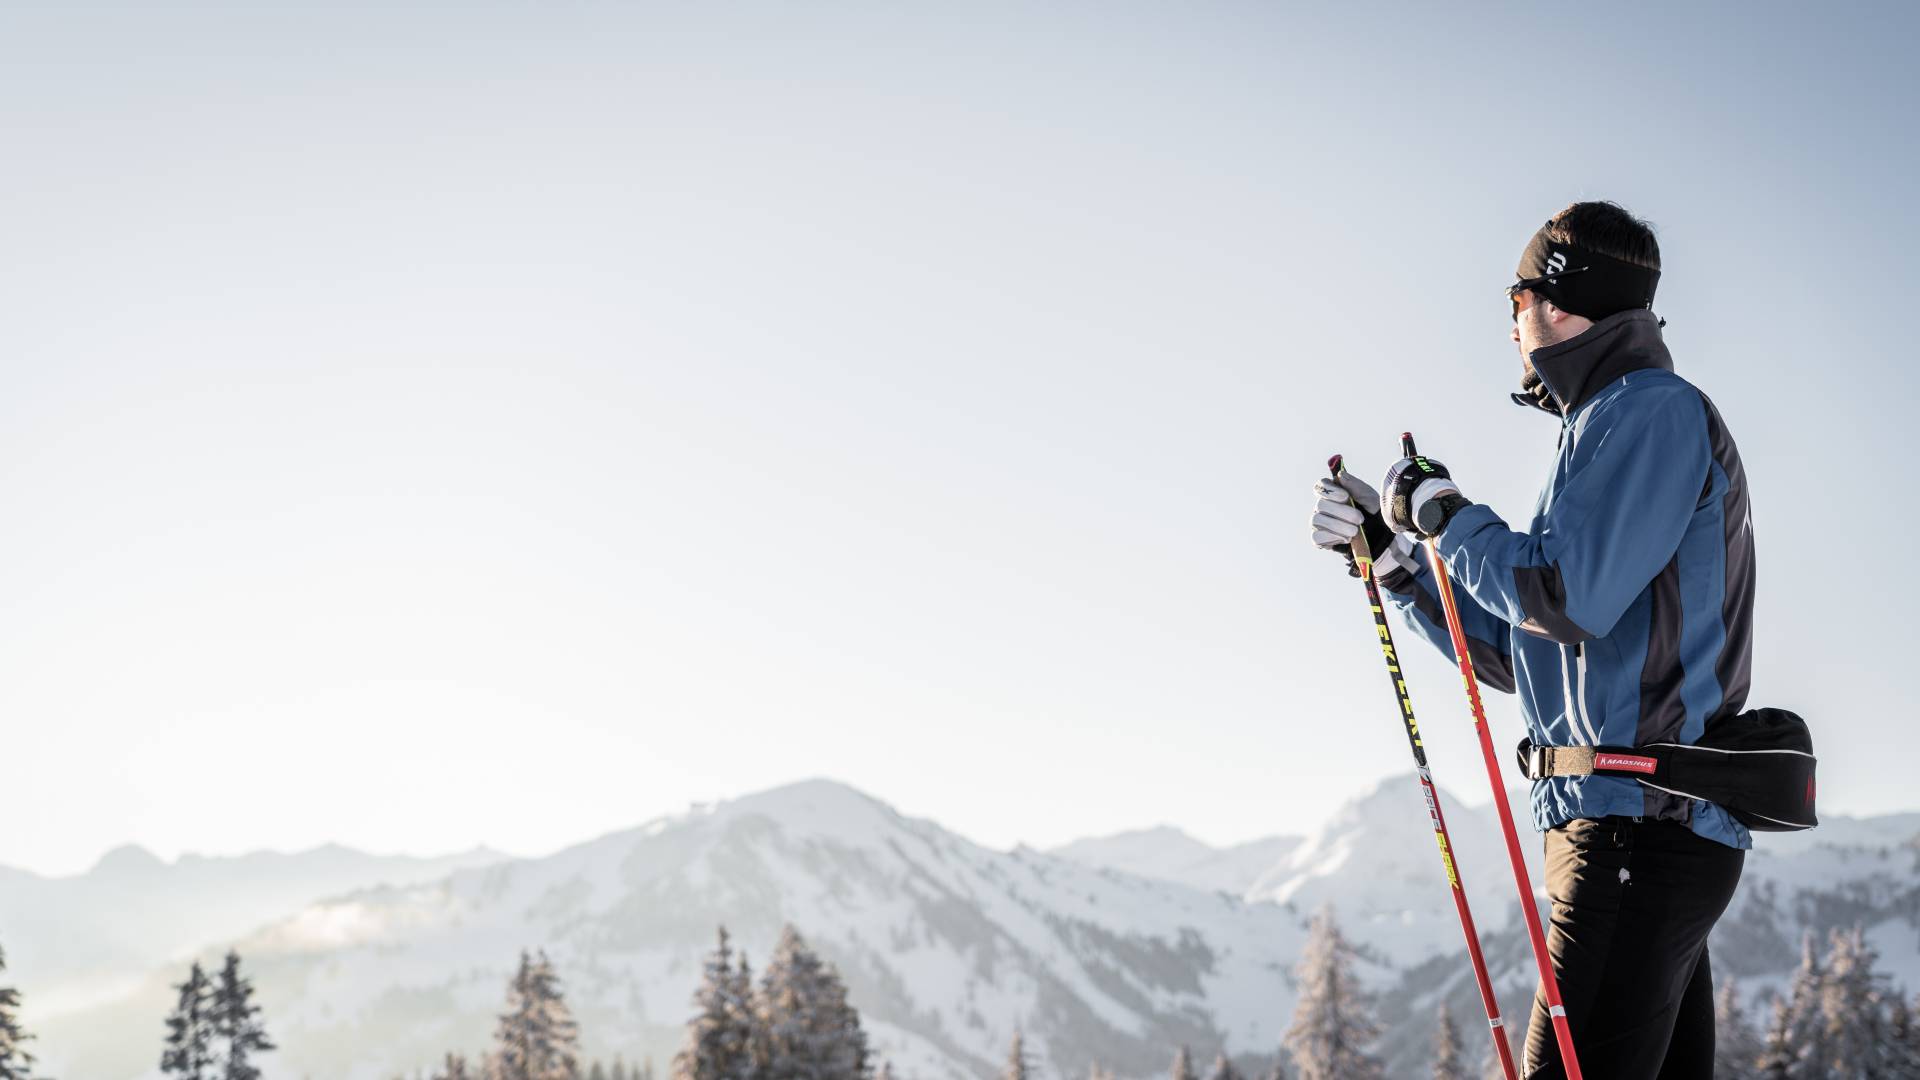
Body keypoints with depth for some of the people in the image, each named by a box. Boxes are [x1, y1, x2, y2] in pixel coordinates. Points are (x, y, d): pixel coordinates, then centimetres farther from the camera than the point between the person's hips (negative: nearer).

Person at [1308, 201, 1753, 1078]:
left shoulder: (1654, 411, -6)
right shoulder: (1615, 427, 25)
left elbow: (1569, 601, -21)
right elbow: (1512, 655, 26)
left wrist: (1441, 512, -7)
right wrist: (1389, 552, 22)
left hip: (1641, 830, -11)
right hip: (1656, 830, 11)